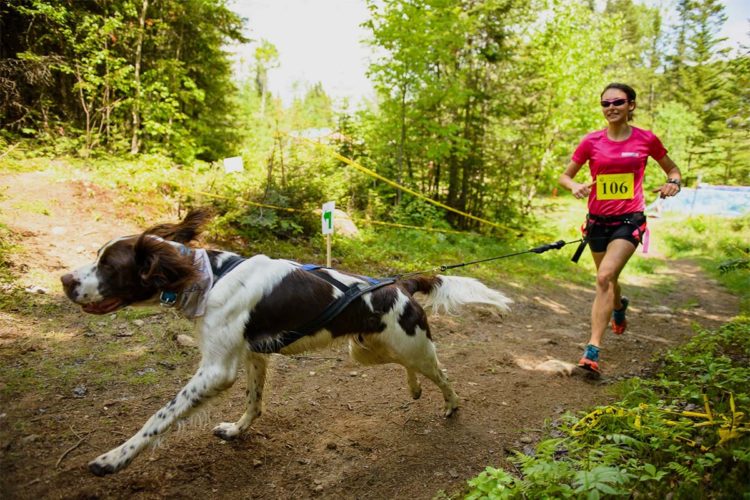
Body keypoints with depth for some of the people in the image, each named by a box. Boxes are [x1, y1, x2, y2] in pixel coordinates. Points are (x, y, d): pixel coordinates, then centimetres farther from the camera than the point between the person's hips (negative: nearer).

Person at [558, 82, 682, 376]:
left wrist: (673, 182, -10)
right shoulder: (592, 141, -1)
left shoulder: (646, 139, -2)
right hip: (598, 220, 3)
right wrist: (575, 186, -17)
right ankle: (619, 308, 56)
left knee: (605, 277, -22)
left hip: (629, 221, -3)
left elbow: (672, 169, 13)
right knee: (607, 279, 19)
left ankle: (592, 351, -20)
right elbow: (565, 176, 5)